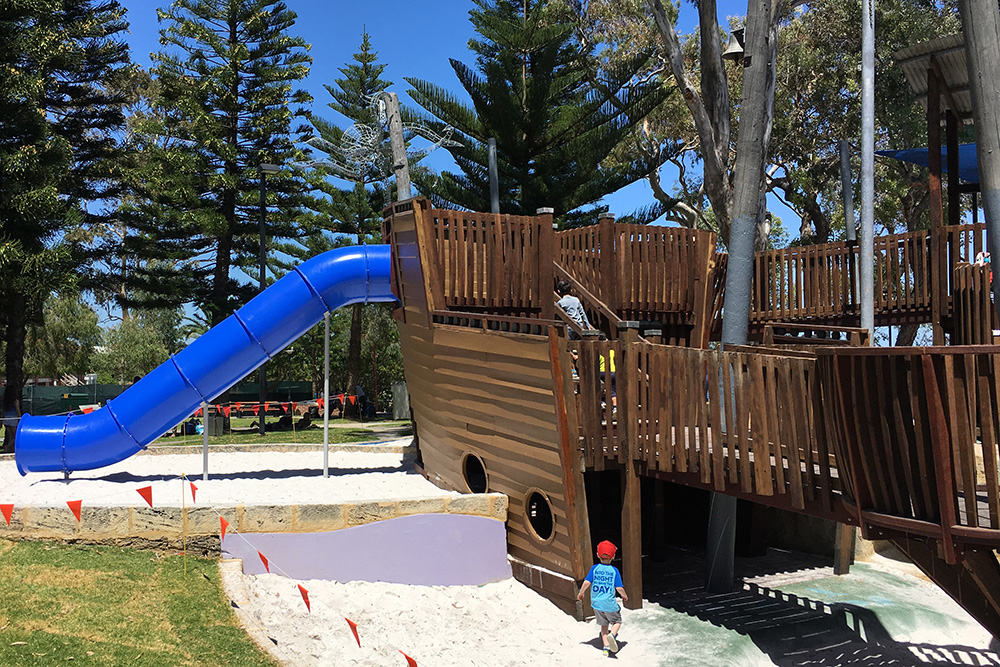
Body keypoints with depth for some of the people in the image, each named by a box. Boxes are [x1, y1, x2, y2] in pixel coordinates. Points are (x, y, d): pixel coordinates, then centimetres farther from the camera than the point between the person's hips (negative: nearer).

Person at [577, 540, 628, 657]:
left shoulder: (594, 568, -4)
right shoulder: (614, 570, -8)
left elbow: (587, 582, -11)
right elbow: (619, 588, -10)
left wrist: (581, 593, 6)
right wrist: (624, 595, 11)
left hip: (596, 603, 2)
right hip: (610, 603, -2)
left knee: (604, 625, 19)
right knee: (617, 621, 17)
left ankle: (606, 647, 12)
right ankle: (612, 635, -13)